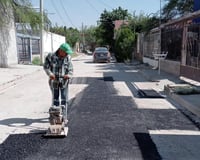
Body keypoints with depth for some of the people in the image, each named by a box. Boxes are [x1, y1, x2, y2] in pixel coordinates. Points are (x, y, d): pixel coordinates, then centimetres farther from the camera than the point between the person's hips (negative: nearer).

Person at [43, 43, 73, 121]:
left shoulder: (68, 58, -2)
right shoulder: (51, 56, -6)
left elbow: (70, 69, -3)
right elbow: (46, 66, -3)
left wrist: (69, 75, -25)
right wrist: (50, 73, -22)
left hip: (64, 81, 1)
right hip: (54, 81, -1)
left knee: (64, 99, 1)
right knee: (55, 98, 6)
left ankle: (64, 116, 12)